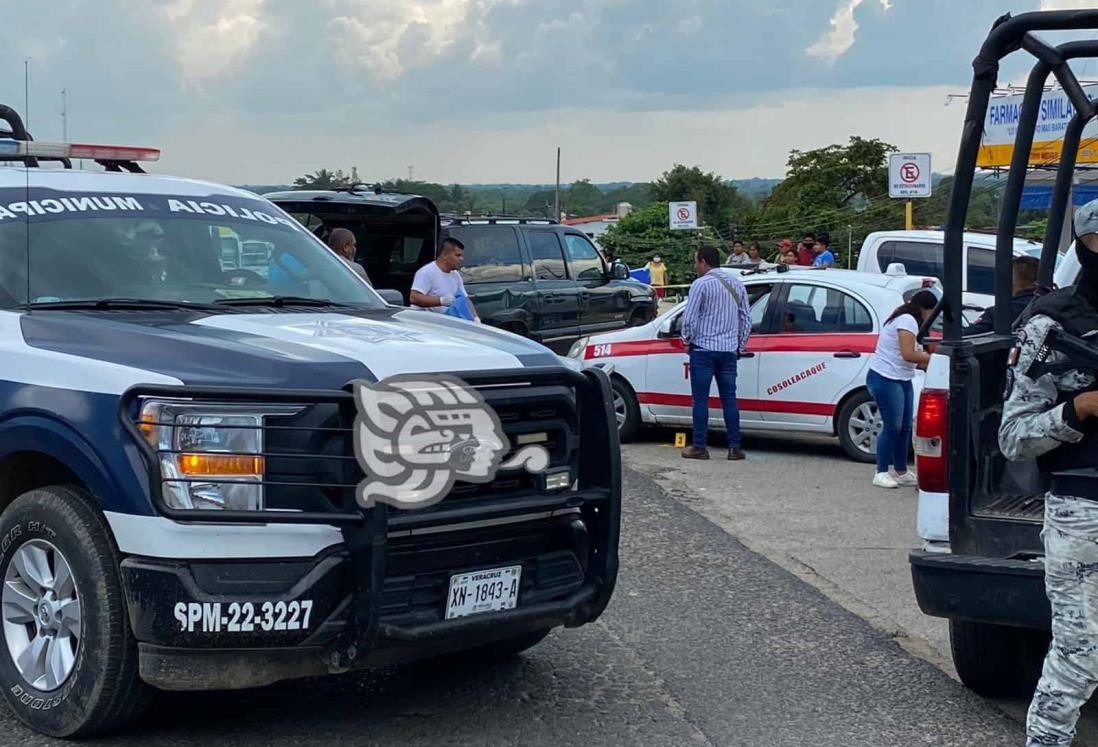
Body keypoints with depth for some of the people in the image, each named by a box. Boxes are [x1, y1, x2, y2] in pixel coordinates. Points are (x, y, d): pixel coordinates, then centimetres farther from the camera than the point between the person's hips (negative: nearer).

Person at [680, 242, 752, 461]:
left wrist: (687, 340, 4)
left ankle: (700, 447, 1)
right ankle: (735, 447, 5)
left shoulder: (701, 284, -9)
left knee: (701, 399, 0)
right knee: (729, 398, 7)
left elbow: (689, 318, -12)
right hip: (729, 350, 6)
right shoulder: (736, 283, 11)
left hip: (703, 349, -6)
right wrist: (740, 345, 20)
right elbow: (746, 318, 14)